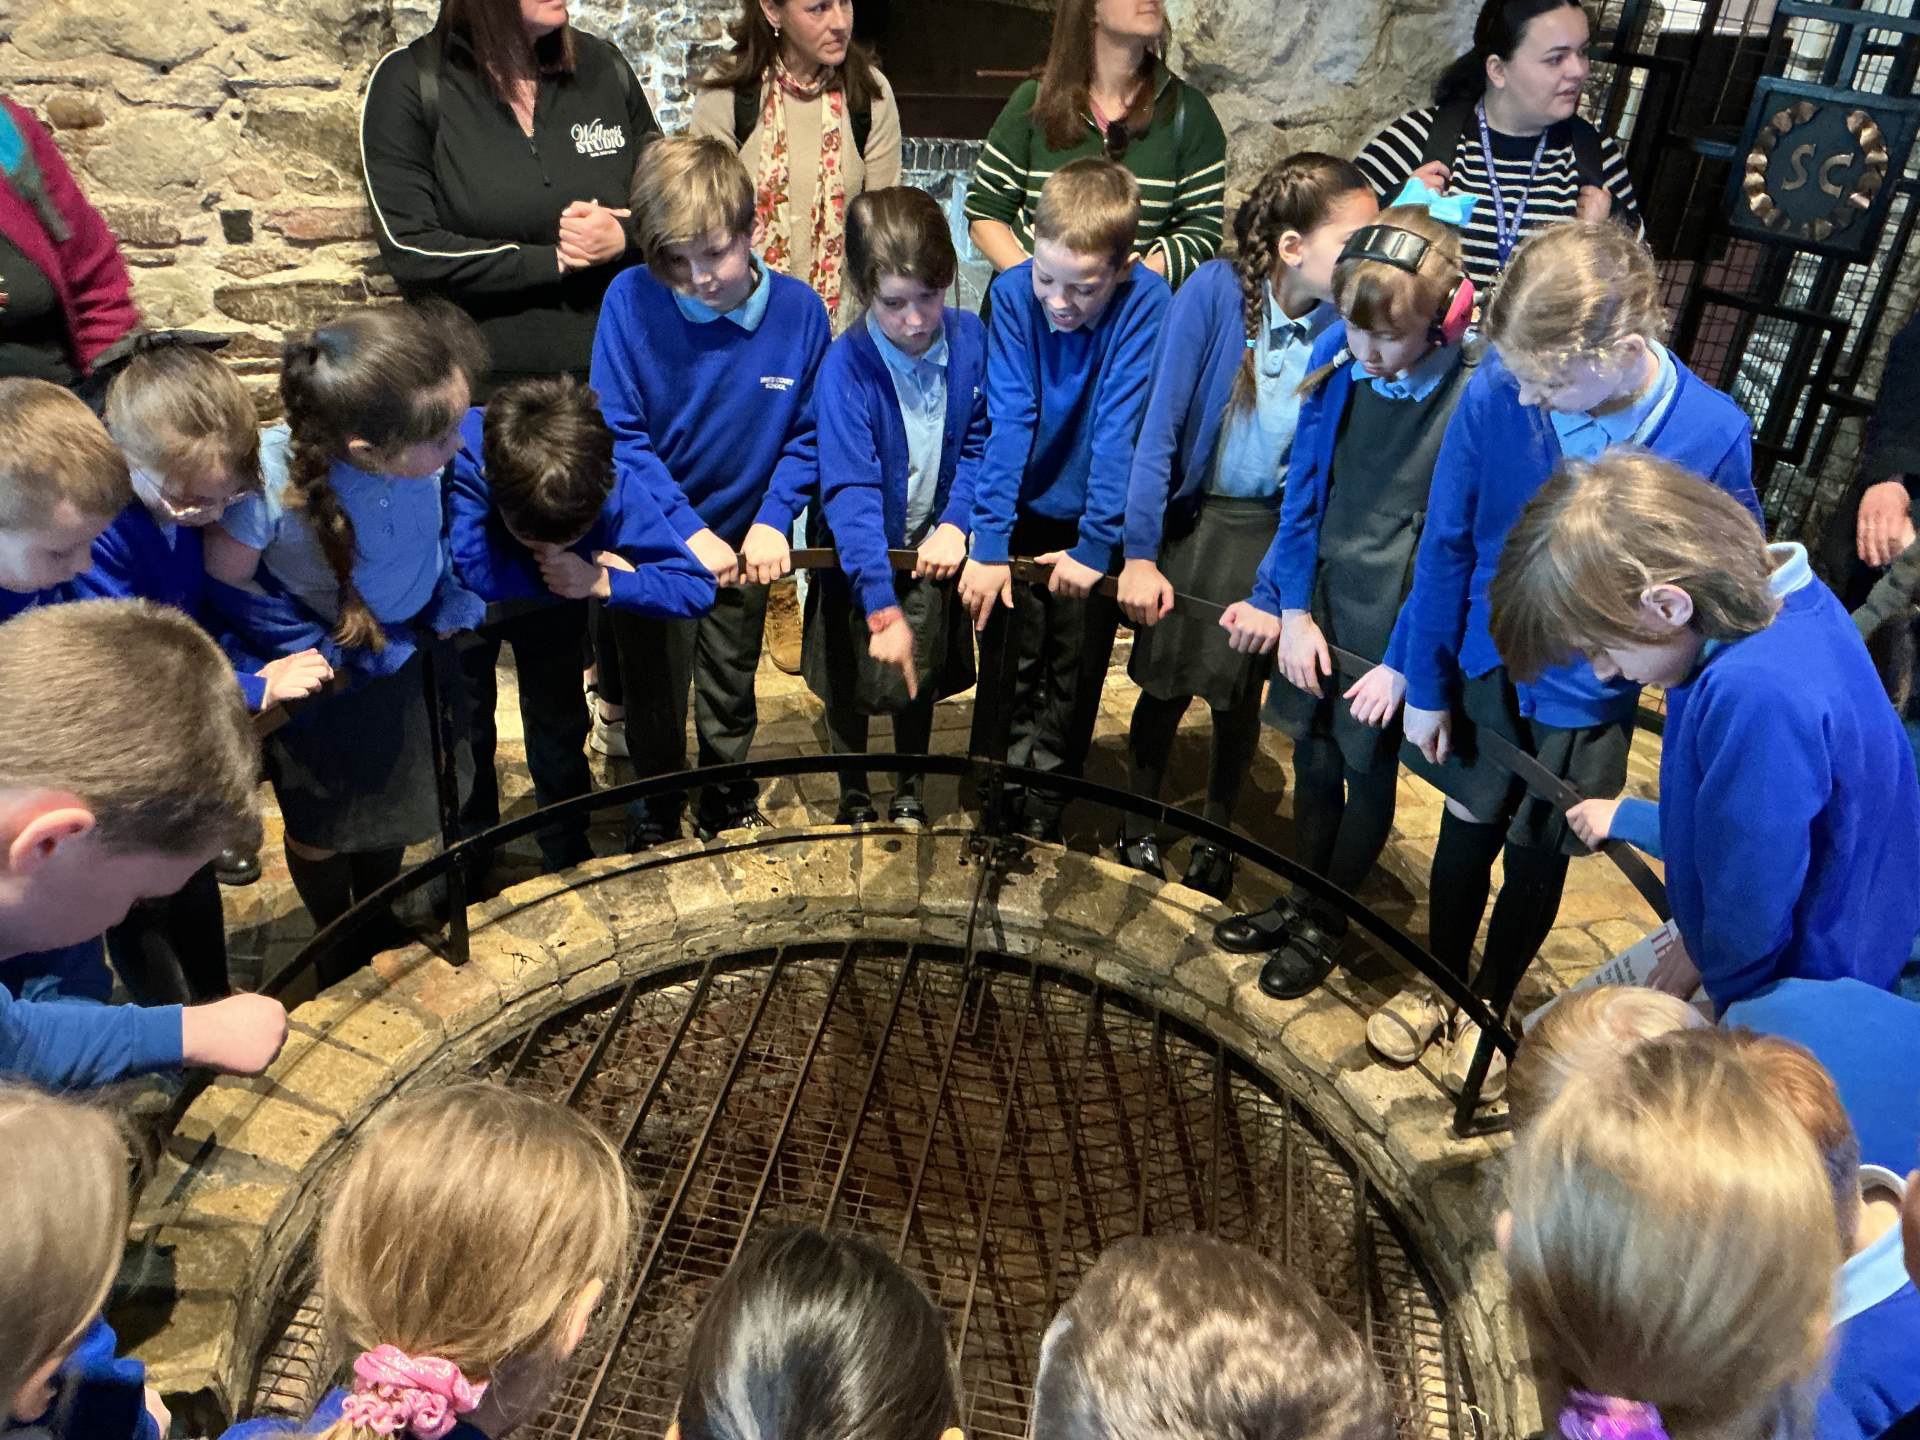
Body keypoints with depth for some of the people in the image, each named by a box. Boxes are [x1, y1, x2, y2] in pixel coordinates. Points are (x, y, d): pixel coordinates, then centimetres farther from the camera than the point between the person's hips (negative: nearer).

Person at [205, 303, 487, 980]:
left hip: (409, 652, 4)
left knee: (394, 811, 25)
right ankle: (339, 954, 51)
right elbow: (226, 587, -21)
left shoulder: (428, 446, -30)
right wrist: (330, 653, -20)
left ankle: (380, 936, 55)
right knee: (322, 832, 19)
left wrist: (454, 607, -12)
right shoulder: (271, 480, -40)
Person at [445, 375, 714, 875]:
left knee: (560, 726, 10)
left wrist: (603, 583, -45)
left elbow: (699, 589, -33)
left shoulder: (614, 491, -39)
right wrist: (572, 567, -41)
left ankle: (570, 861, 33)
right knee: (465, 734, 7)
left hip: (550, 608, 1)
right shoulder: (462, 458, -45)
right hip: (466, 610, -1)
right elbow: (471, 572, -53)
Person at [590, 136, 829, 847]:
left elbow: (808, 434, -5)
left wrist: (773, 519, -17)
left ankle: (730, 807, 43)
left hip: (745, 545, 1)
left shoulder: (799, 309, -16)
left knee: (731, 697, 19)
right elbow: (617, 434, -18)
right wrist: (687, 530, -24)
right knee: (654, 695, 16)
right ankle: (656, 812, 40)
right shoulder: (629, 300, -20)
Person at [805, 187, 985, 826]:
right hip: (858, 555, -3)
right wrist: (881, 606, -37)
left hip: (933, 544, 3)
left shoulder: (971, 337, -14)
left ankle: (910, 792, 40)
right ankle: (854, 798, 37)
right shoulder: (844, 367, -26)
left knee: (924, 674, 17)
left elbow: (979, 444, -5)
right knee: (852, 683, 13)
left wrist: (955, 523, -19)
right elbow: (851, 491, -31)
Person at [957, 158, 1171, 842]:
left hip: (1092, 522, -1)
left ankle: (1045, 818, 24)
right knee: (1008, 672, 6)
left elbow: (1120, 428, -22)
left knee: (1074, 679, 8)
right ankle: (994, 809, 22)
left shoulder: (1146, 303, -20)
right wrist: (988, 542, -23)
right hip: (1023, 511, 1)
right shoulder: (1013, 291, -15)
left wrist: (1096, 547, -24)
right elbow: (1007, 420, -19)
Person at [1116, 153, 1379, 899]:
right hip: (1192, 516, -1)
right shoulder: (1215, 291, -19)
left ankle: (1215, 835, 38)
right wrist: (1139, 554, -19)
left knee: (1240, 695, 14)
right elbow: (1160, 426, -18)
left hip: (1275, 531, 2)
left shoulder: (1347, 319, -13)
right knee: (1166, 684, 10)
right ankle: (1138, 827, 34)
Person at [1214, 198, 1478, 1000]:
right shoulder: (1336, 361, -6)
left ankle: (1325, 925, 35)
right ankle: (1302, 898, 43)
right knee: (1314, 759, 19)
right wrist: (1292, 610, -1)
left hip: (1398, 626, -4)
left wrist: (1406, 661, -14)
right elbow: (1305, 492, 1)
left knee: (1369, 774, 14)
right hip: (1319, 604, 4)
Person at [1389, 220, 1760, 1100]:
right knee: (1467, 835, 19)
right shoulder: (1496, 393, -24)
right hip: (1482, 666, 1)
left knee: (1538, 860, 18)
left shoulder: (1712, 435, -25)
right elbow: (1446, 546, -11)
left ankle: (1493, 1003, 45)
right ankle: (1439, 978, 46)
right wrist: (1425, 686, -4)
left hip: (1587, 698, 0)